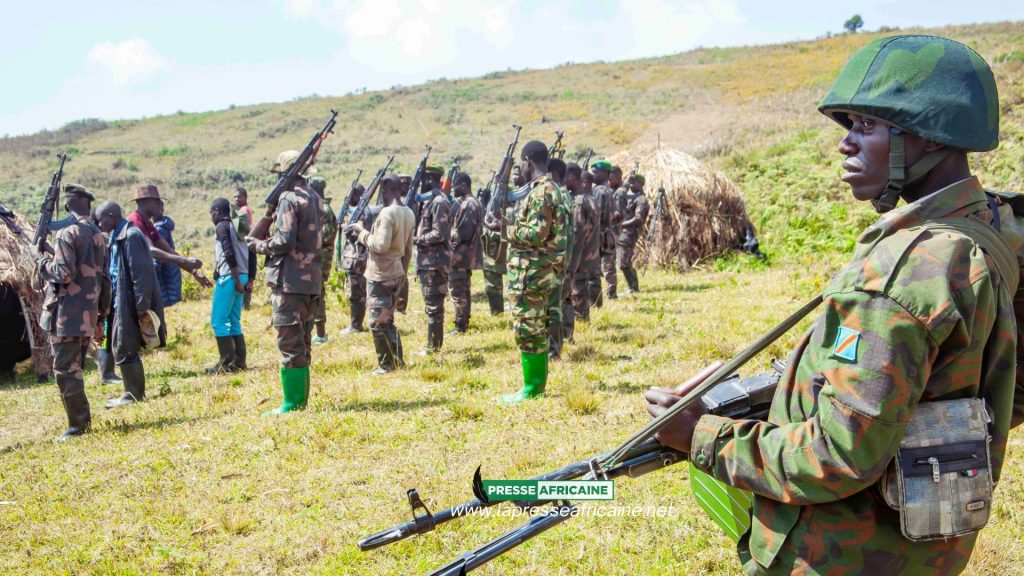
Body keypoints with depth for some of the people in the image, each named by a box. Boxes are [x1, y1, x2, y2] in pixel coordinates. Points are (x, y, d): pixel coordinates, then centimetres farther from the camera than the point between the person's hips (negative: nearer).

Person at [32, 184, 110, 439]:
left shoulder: (68, 233, -11)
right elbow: (104, 280, 16)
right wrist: (100, 317, 21)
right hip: (88, 317, 8)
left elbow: (63, 273, -20)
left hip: (66, 316, -8)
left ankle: (77, 425, -2)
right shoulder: (98, 235, 13)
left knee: (65, 371, -3)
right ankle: (83, 418, 21)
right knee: (74, 370, 18)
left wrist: (41, 258, -2)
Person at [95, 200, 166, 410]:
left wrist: (142, 308, -21)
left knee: (125, 351, -3)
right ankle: (134, 392, 23)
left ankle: (134, 395, 8)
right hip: (122, 304, 10)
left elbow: (141, 274, -21)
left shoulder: (131, 237, -17)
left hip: (132, 305, -10)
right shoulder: (117, 237, 14)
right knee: (120, 349, 14)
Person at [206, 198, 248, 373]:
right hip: (241, 276, 8)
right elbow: (250, 253, 15)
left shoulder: (221, 227, -6)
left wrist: (236, 280, -17)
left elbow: (230, 254, -17)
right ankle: (239, 361, 12)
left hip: (228, 278, -8)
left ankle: (226, 363, -4)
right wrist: (248, 279, 14)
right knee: (234, 321, 13)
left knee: (218, 320, -3)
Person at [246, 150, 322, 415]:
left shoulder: (289, 198, -12)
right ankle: (301, 398, 20)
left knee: (290, 342, -5)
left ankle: (292, 403, -3)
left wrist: (259, 245, -3)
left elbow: (285, 241, -19)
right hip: (312, 278, 9)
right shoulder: (314, 197, 14)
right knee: (303, 342, 14)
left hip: (290, 279, -9)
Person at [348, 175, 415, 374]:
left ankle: (386, 365, 4)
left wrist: (362, 232, -11)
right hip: (397, 273, 9)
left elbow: (380, 245, -24)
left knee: (378, 323, -1)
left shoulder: (387, 213, -18)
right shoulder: (409, 213, 9)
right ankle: (397, 361, 21)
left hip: (381, 276, -9)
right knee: (387, 320, 17)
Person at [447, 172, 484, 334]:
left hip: (459, 254, -10)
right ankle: (464, 323, 24)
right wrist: (450, 236, 9)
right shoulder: (472, 203, 15)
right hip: (466, 254, 10)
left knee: (457, 291, -7)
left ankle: (460, 327, -4)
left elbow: (462, 233, -22)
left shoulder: (467, 205, -17)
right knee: (463, 289, 16)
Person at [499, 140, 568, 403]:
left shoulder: (540, 192, -18)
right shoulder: (549, 188, 14)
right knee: (536, 328, 15)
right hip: (540, 270, 10)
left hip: (532, 271, -10)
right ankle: (537, 383, 23)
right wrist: (515, 225, 11)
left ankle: (531, 389, 2)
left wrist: (508, 229, -11)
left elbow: (537, 233, -24)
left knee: (527, 329, -4)